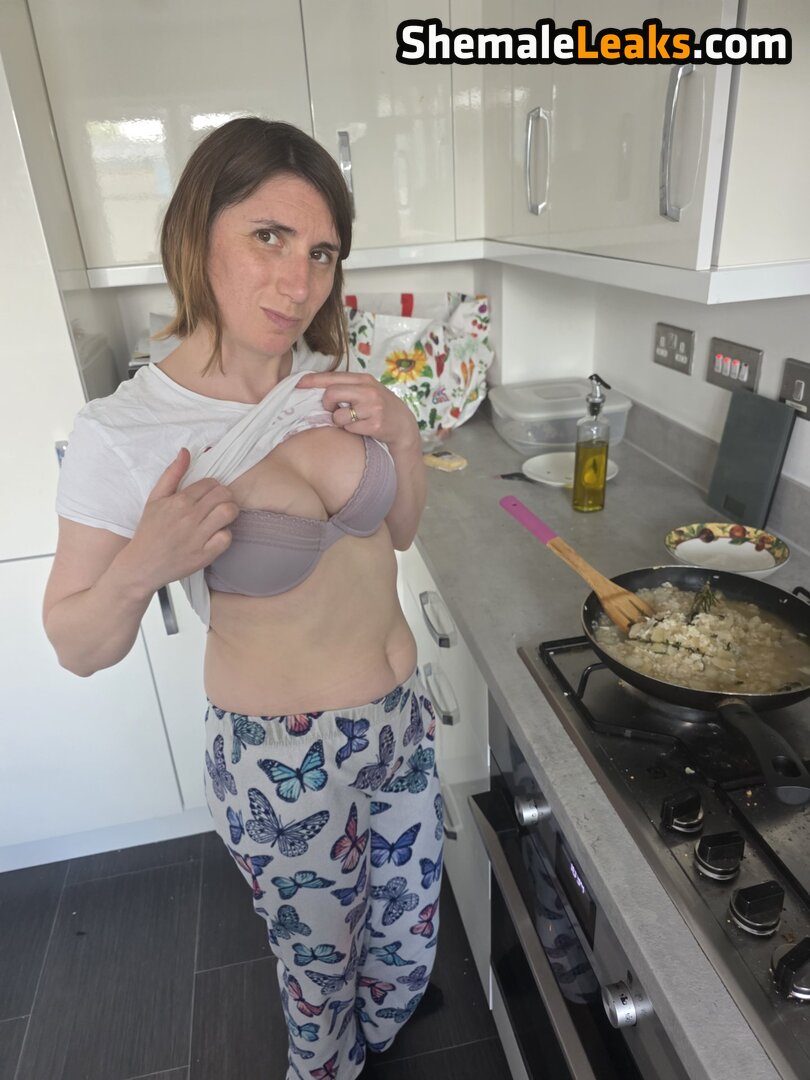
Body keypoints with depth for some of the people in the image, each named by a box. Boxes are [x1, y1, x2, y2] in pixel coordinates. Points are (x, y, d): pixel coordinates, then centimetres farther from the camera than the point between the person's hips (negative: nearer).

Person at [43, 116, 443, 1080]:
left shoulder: (335, 382, -5)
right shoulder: (121, 435, -20)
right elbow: (78, 647, -10)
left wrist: (402, 433, -11)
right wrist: (142, 565, -30)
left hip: (400, 714, 6)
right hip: (282, 760, -5)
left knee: (406, 947, 27)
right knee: (322, 969, 21)